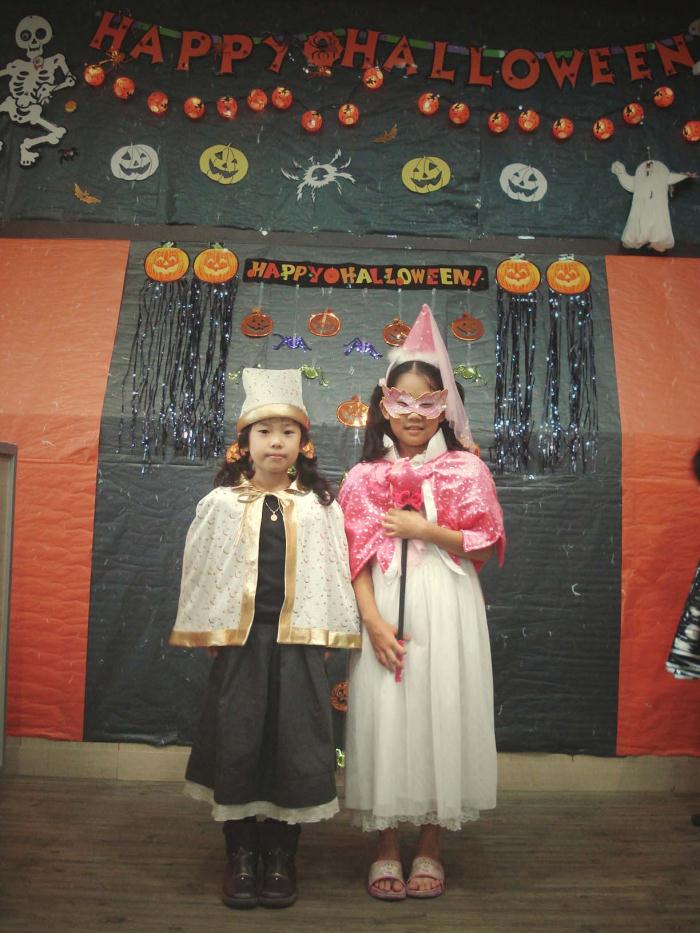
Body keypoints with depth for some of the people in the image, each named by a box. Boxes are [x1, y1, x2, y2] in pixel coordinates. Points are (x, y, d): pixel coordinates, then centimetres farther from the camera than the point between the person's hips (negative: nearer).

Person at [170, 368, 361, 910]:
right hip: (239, 636, 0)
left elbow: (334, 573, 4)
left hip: (298, 638, 0)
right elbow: (200, 571, 6)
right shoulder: (221, 503, 3)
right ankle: (240, 857, 23)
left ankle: (281, 856, 23)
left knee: (293, 743, 5)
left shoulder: (321, 505, 3)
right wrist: (206, 632, 3)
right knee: (237, 740, 6)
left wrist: (328, 634, 0)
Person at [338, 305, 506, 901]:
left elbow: (486, 545, -1)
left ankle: (429, 849, 23)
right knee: (384, 718, 3)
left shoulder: (465, 468, 3)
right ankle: (387, 848, 22)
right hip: (385, 614, 1)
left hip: (447, 613, 0)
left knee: (442, 715, 3)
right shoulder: (364, 478, 5)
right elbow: (356, 559, -1)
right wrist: (373, 621, -12)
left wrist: (424, 529, -11)